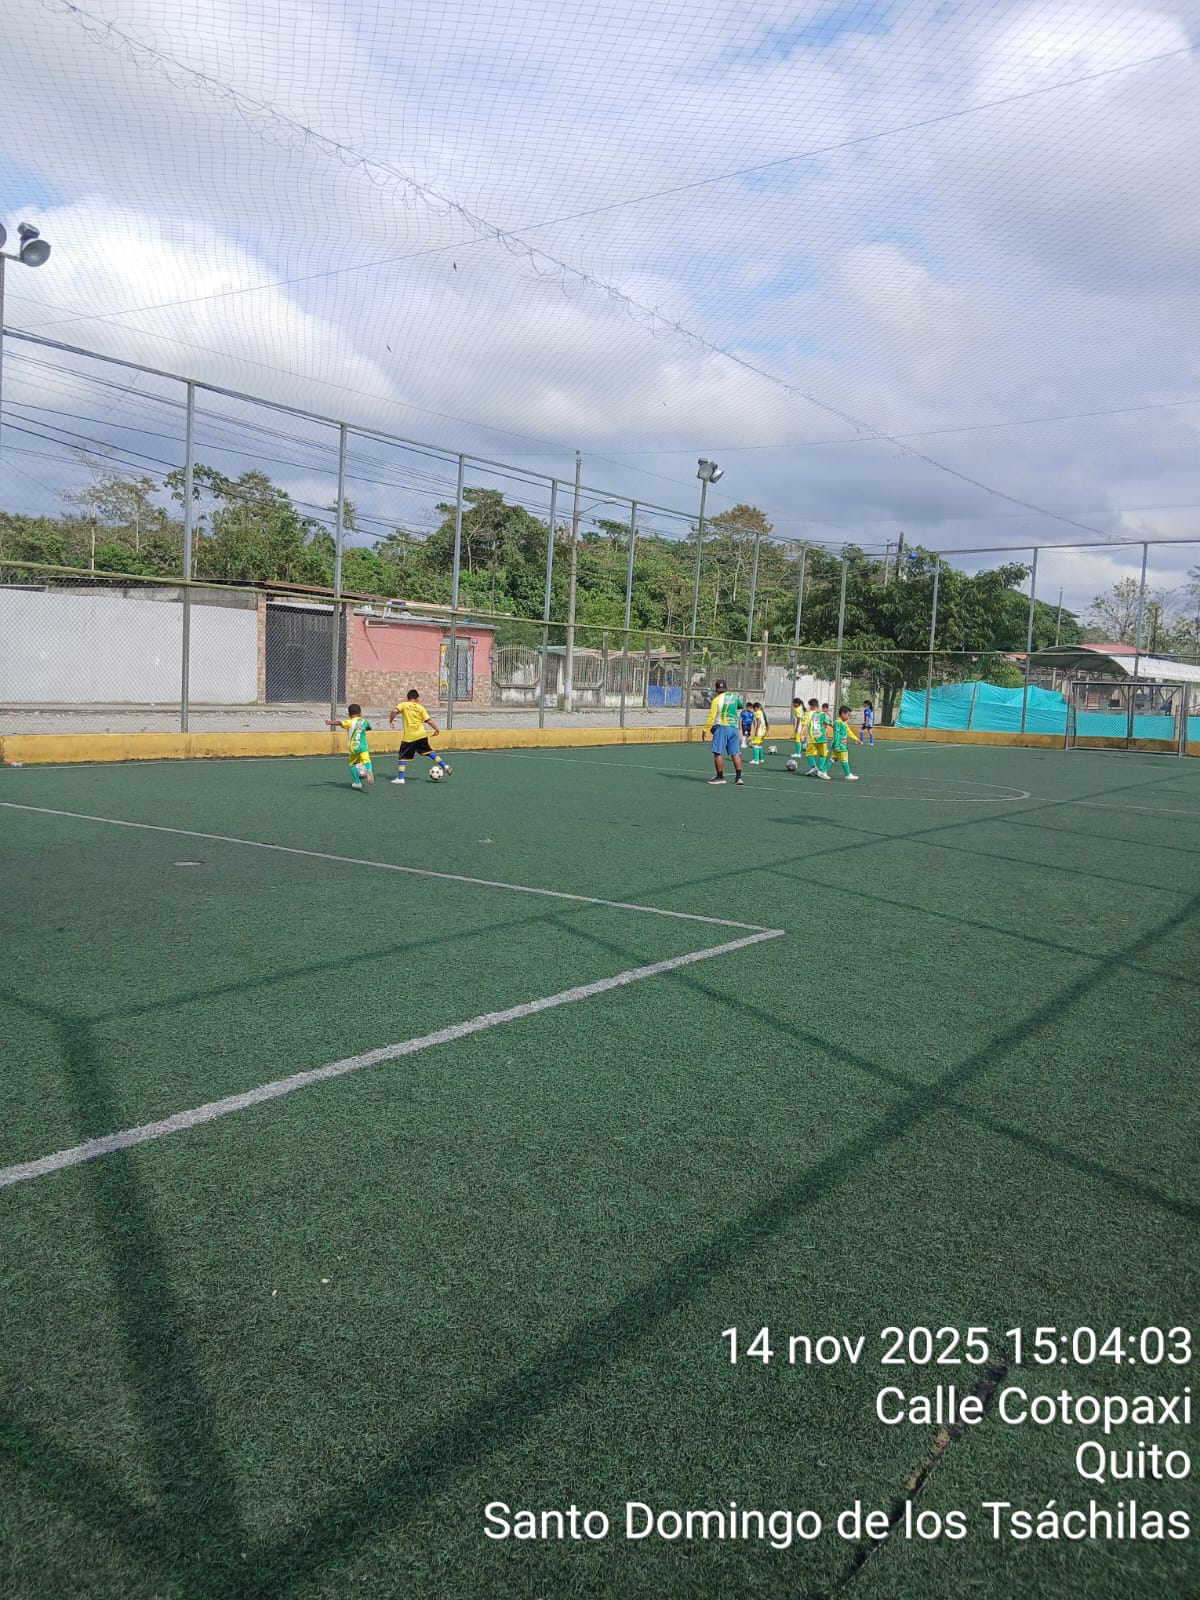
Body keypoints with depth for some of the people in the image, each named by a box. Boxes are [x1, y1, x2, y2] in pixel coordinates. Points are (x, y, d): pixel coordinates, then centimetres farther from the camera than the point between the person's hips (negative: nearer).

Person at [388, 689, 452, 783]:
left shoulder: (403, 704, 3)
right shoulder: (420, 707, 5)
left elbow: (395, 711, -14)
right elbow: (428, 720, -1)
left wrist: (391, 721, 1)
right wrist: (437, 729, 10)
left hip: (408, 737, -2)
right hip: (421, 735, 2)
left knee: (403, 756, 6)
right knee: (430, 752, 16)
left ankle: (400, 778, 2)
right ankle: (445, 767, 14)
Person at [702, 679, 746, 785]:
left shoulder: (717, 699, -5)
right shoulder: (734, 697, 9)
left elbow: (711, 716, -9)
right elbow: (742, 706, 29)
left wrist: (705, 730, -5)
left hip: (722, 727, -6)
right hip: (734, 727, 6)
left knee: (718, 753, -2)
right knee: (735, 753, 6)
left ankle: (720, 777, -3)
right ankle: (738, 777, 5)